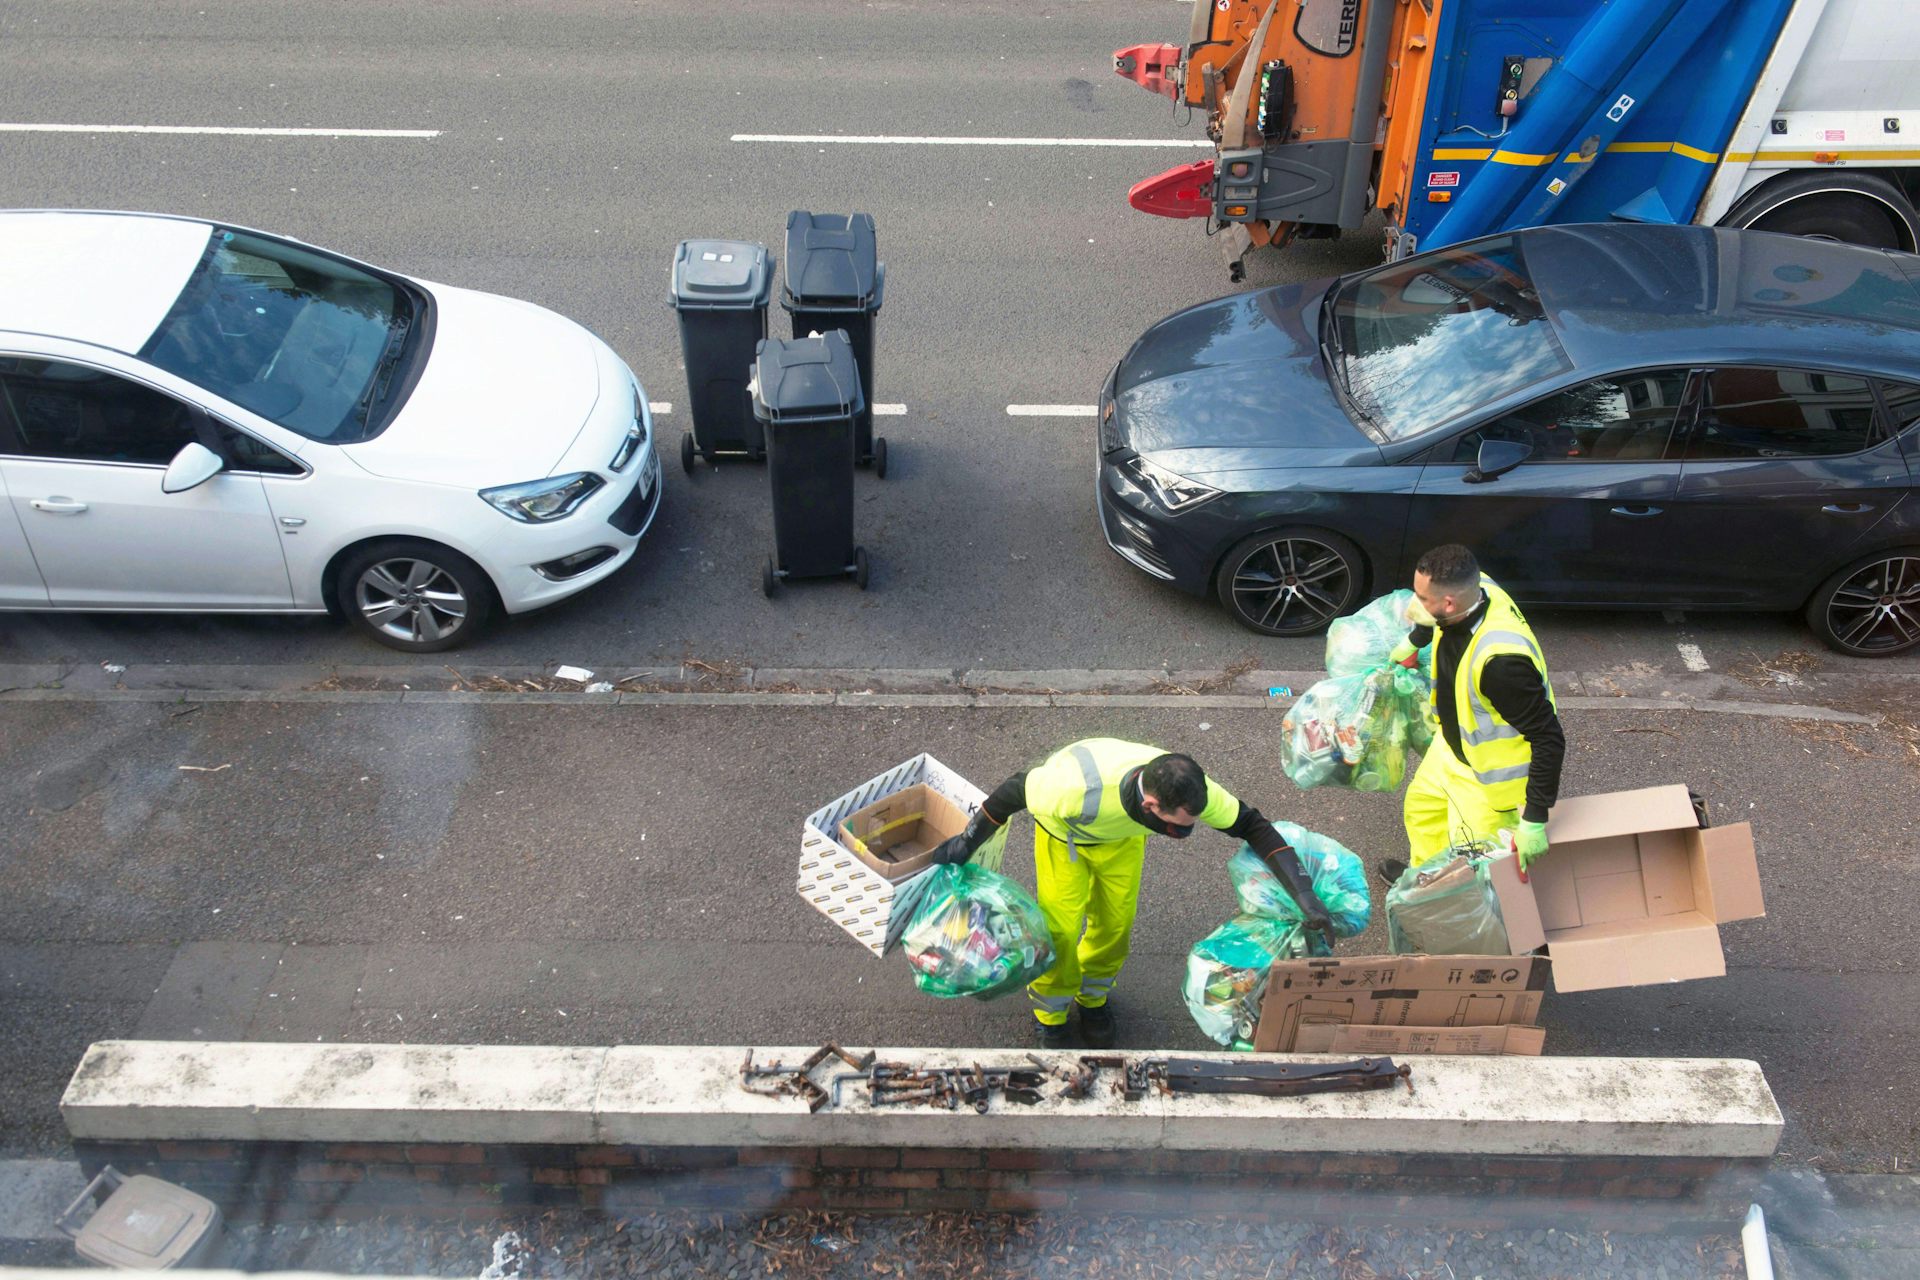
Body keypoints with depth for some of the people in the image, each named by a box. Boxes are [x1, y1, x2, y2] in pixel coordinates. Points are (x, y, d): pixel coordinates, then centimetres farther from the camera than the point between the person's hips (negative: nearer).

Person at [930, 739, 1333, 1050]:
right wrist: (968, 842, -17)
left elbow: (1253, 826, -22)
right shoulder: (1079, 788, -48)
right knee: (1061, 928, -4)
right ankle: (1052, 1014, 24)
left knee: (1115, 924, 6)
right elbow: (1016, 789, -30)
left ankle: (1092, 998, 36)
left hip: (1122, 836, 3)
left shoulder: (1189, 790, -36)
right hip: (1063, 830, -3)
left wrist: (1304, 895, -29)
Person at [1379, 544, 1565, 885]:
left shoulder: (1500, 660, -44)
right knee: (1422, 805, 32)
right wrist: (1412, 642, 27)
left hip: (1488, 775, -9)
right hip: (1451, 744, 10)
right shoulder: (1476, 590, -18)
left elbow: (1548, 738, -36)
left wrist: (1534, 819, -32)